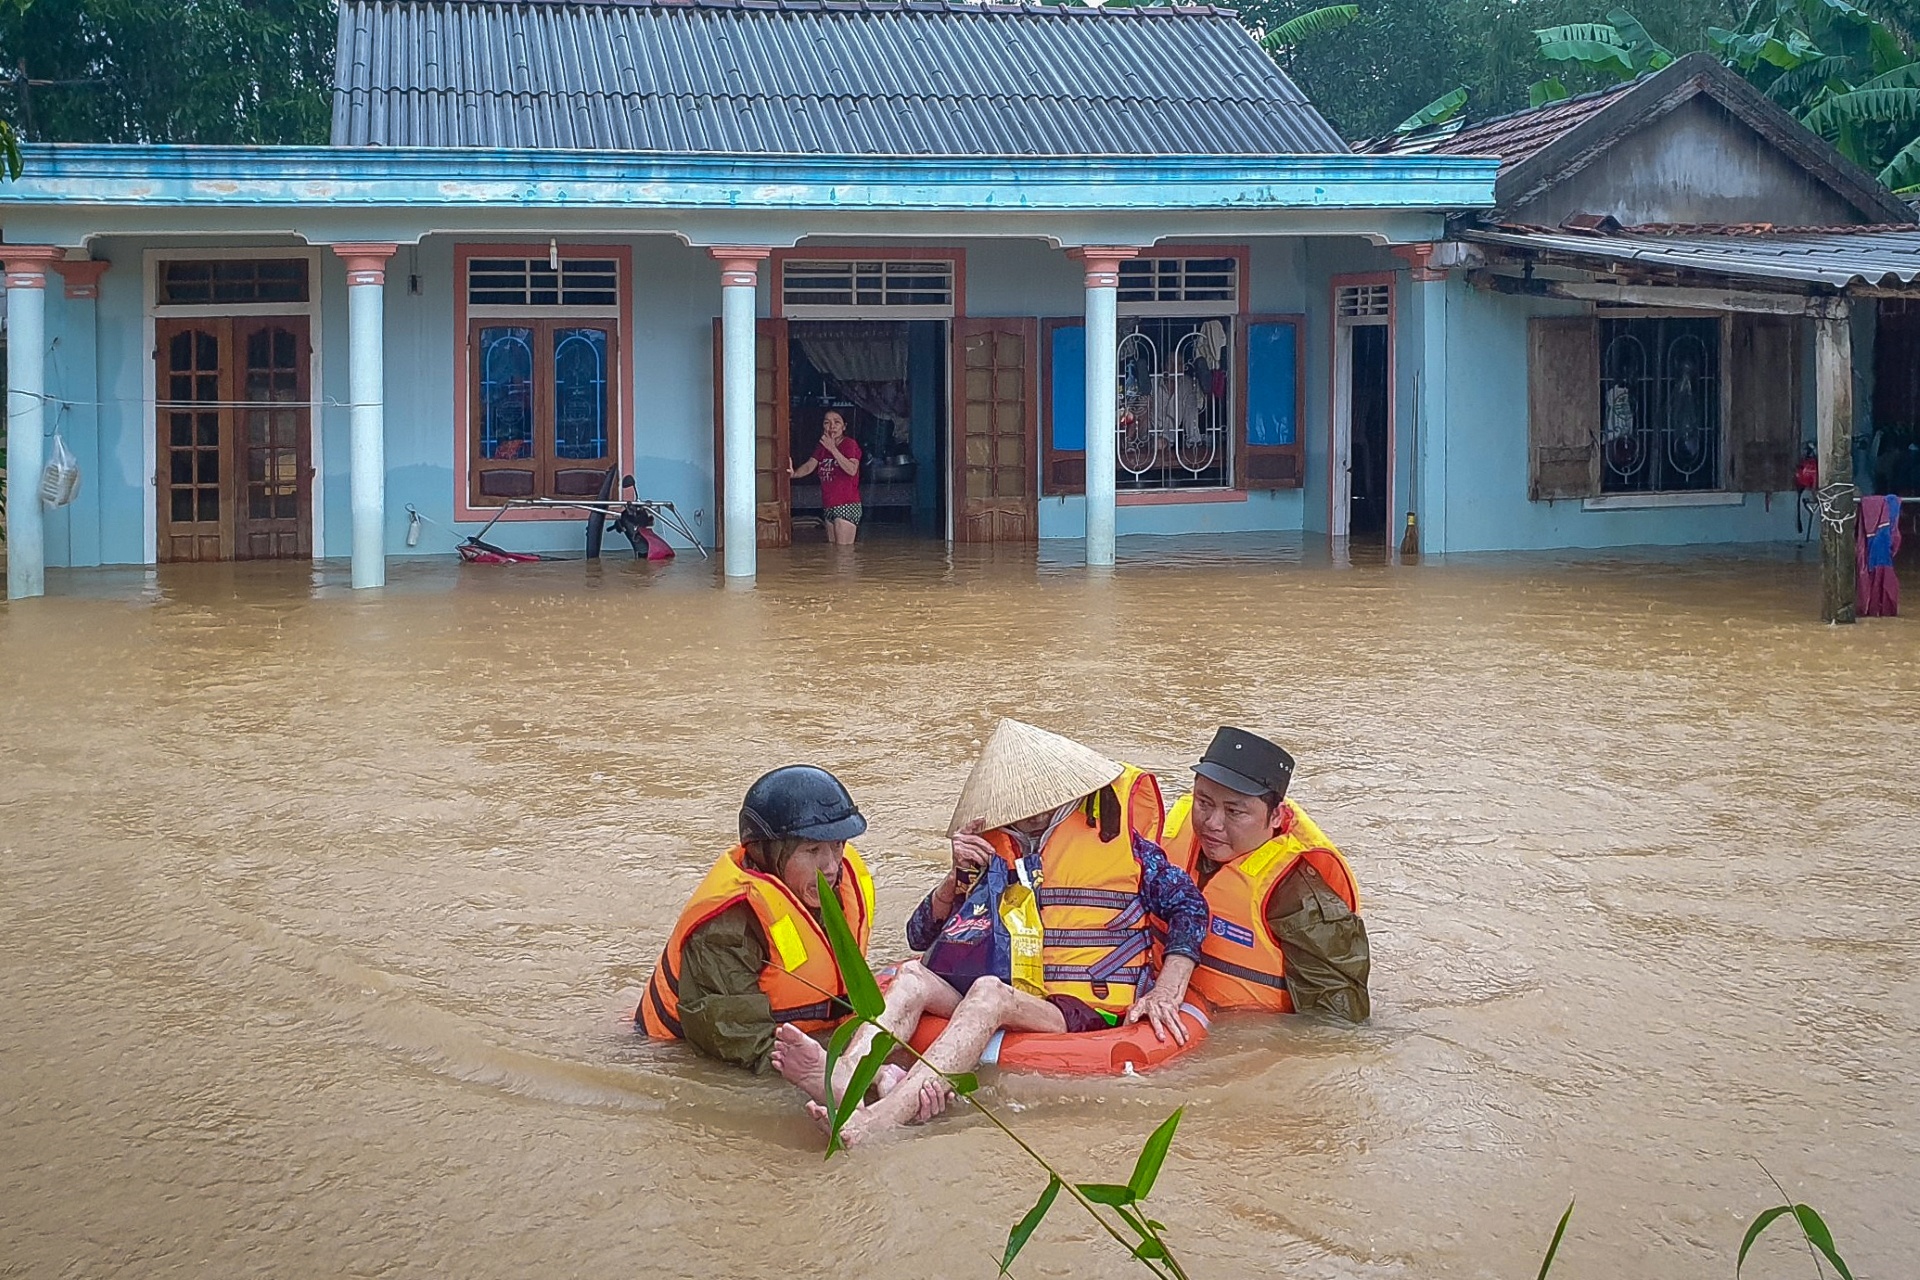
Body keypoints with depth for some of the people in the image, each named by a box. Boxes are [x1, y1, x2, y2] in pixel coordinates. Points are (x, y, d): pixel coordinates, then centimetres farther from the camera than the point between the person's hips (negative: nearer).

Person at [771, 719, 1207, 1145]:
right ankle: (846, 1073, -50)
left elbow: (1188, 905, 7)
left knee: (988, 993, -34)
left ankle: (881, 1117, -58)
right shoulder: (993, 847, 19)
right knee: (911, 976, -18)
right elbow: (922, 937, 18)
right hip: (1013, 1004, 5)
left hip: (1091, 1013, -5)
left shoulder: (1111, 830, 9)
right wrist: (958, 876, 0)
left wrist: (1165, 994, -5)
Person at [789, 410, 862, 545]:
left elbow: (852, 470, -22)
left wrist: (833, 449, -24)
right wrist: (794, 474, -21)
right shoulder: (822, 448, 16)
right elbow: (809, 466, 1)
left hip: (847, 505, -8)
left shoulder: (850, 445, -6)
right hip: (828, 506, 8)